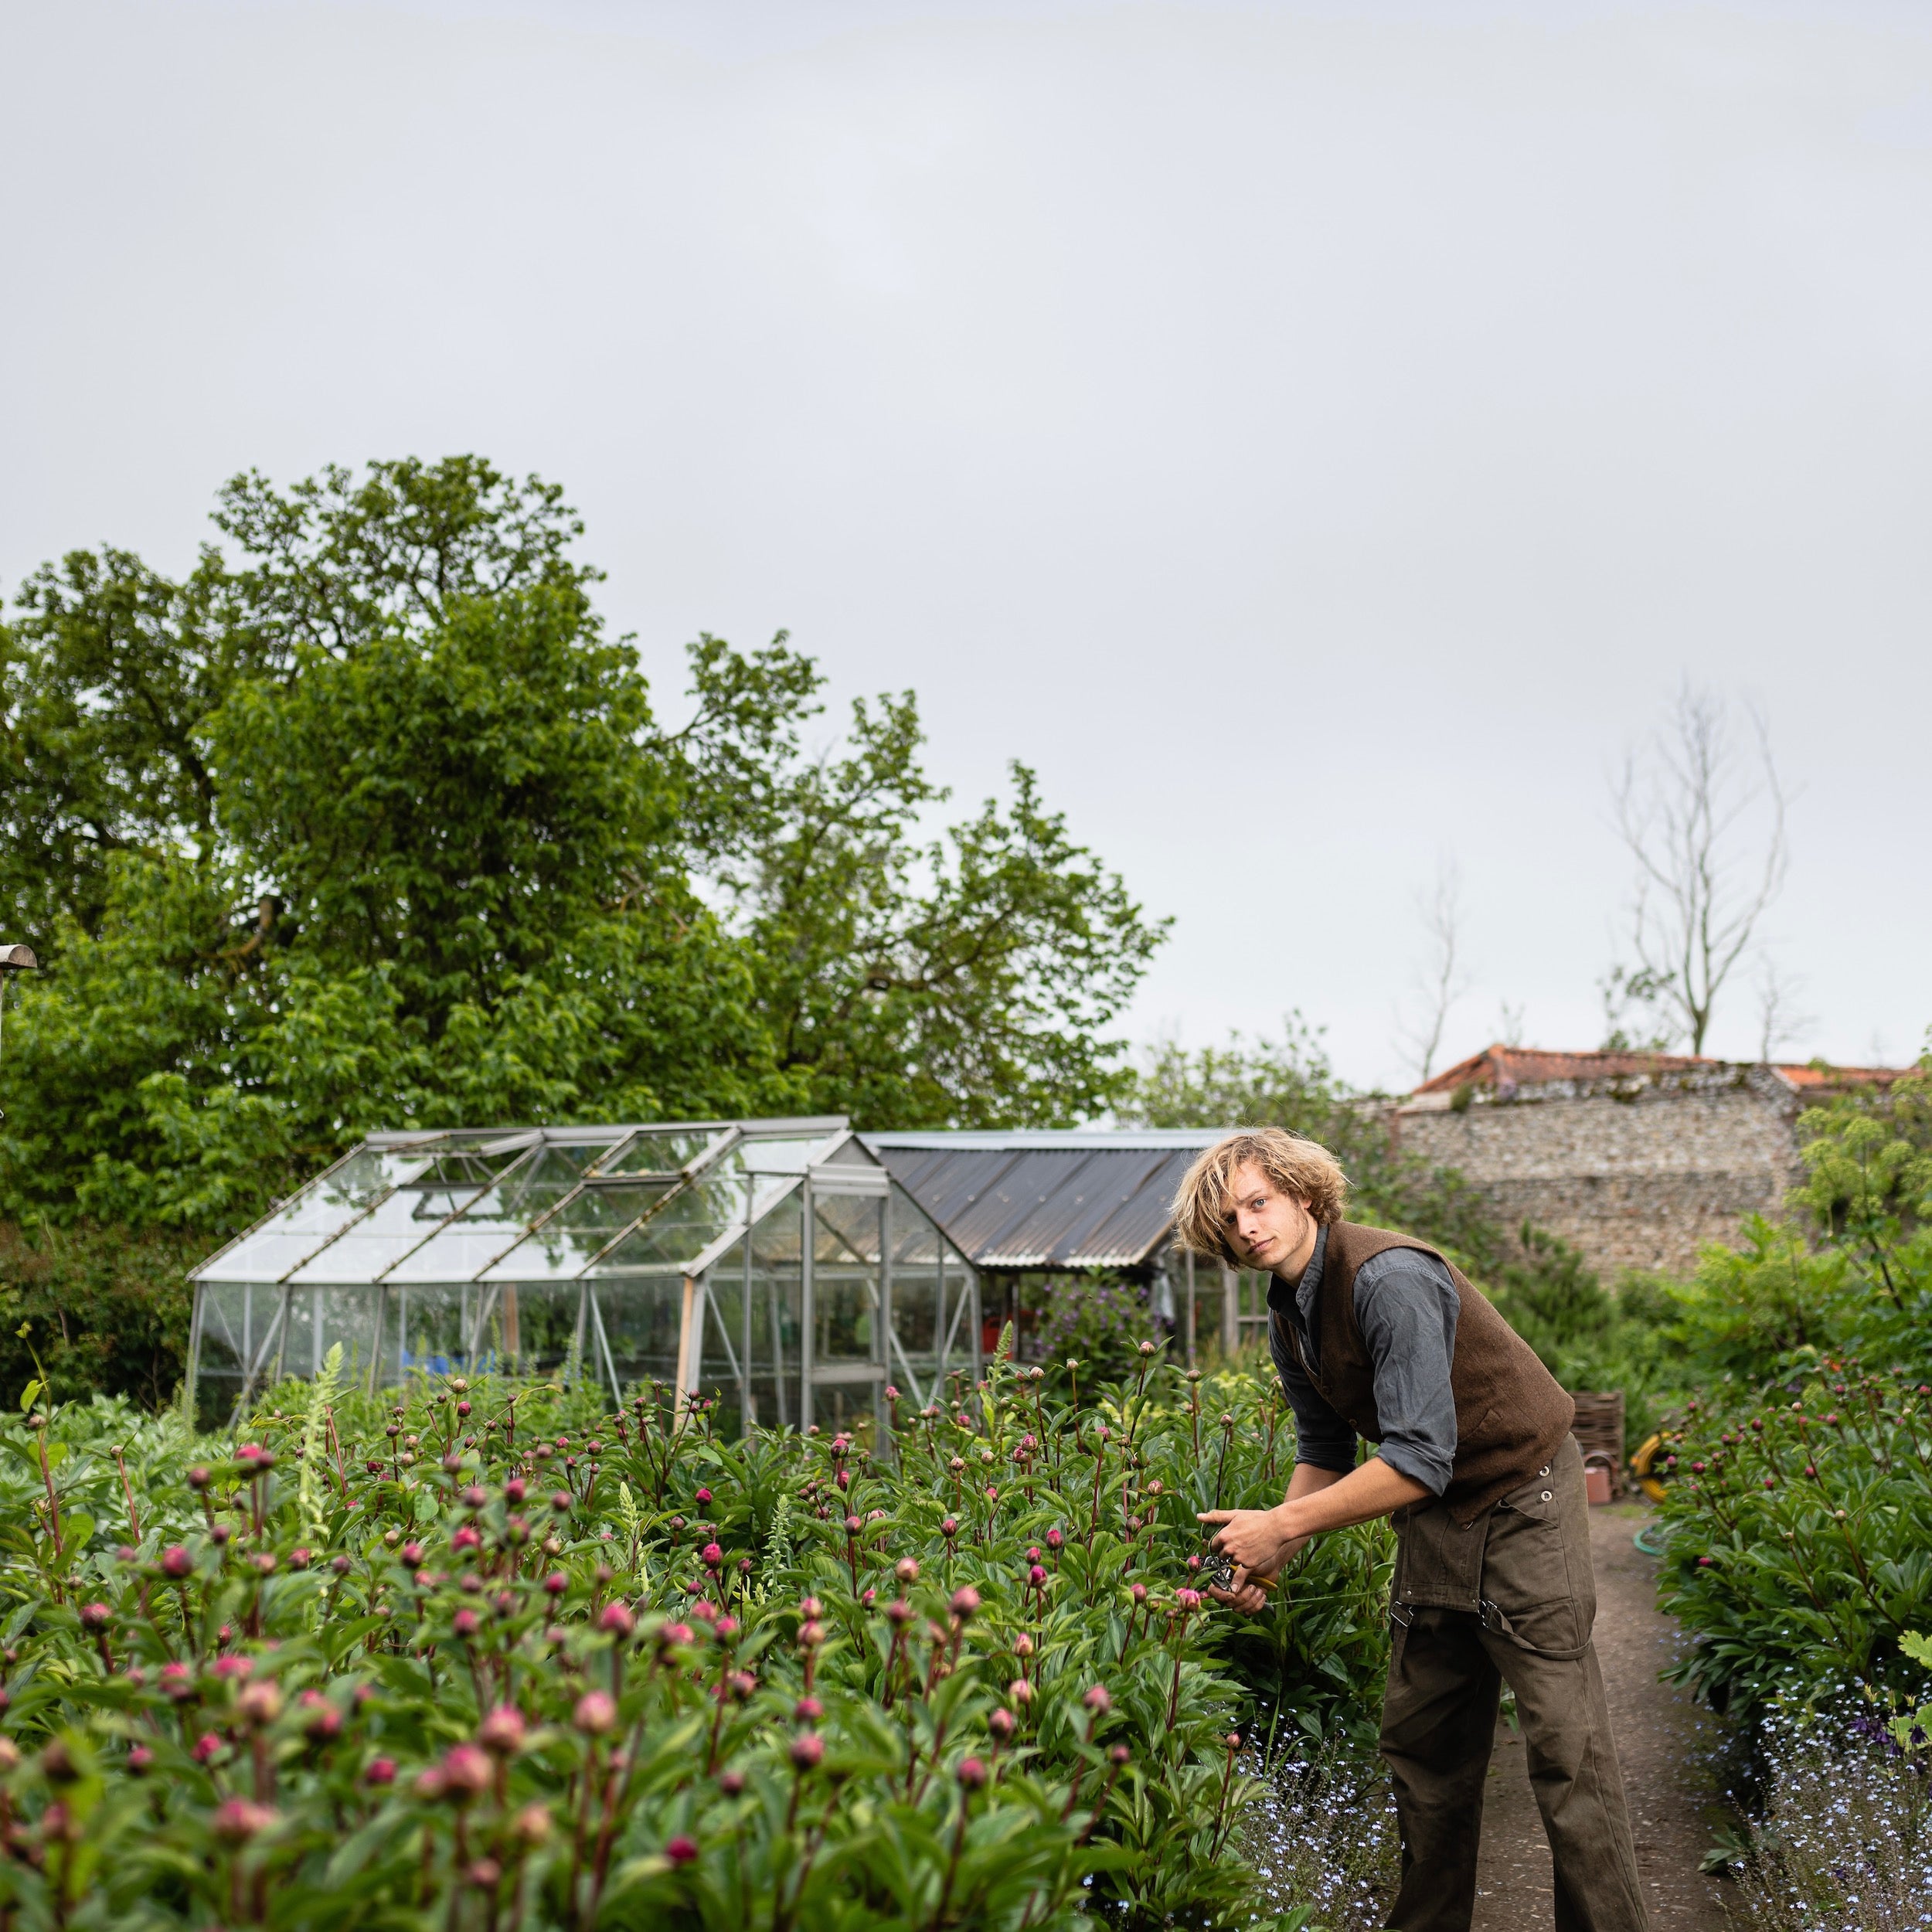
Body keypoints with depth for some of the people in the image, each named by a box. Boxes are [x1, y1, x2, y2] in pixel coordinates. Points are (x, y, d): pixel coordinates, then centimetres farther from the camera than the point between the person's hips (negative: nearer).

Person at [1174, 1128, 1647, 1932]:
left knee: (1564, 1744, -9)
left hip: (1521, 1501, -8)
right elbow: (1324, 1454, 12)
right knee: (1420, 1737, 10)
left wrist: (1281, 1526, -25)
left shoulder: (1386, 1278, -26)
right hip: (1434, 1516, 8)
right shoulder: (1287, 1321, 3)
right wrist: (1268, 1555, -4)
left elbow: (1419, 1458, -30)